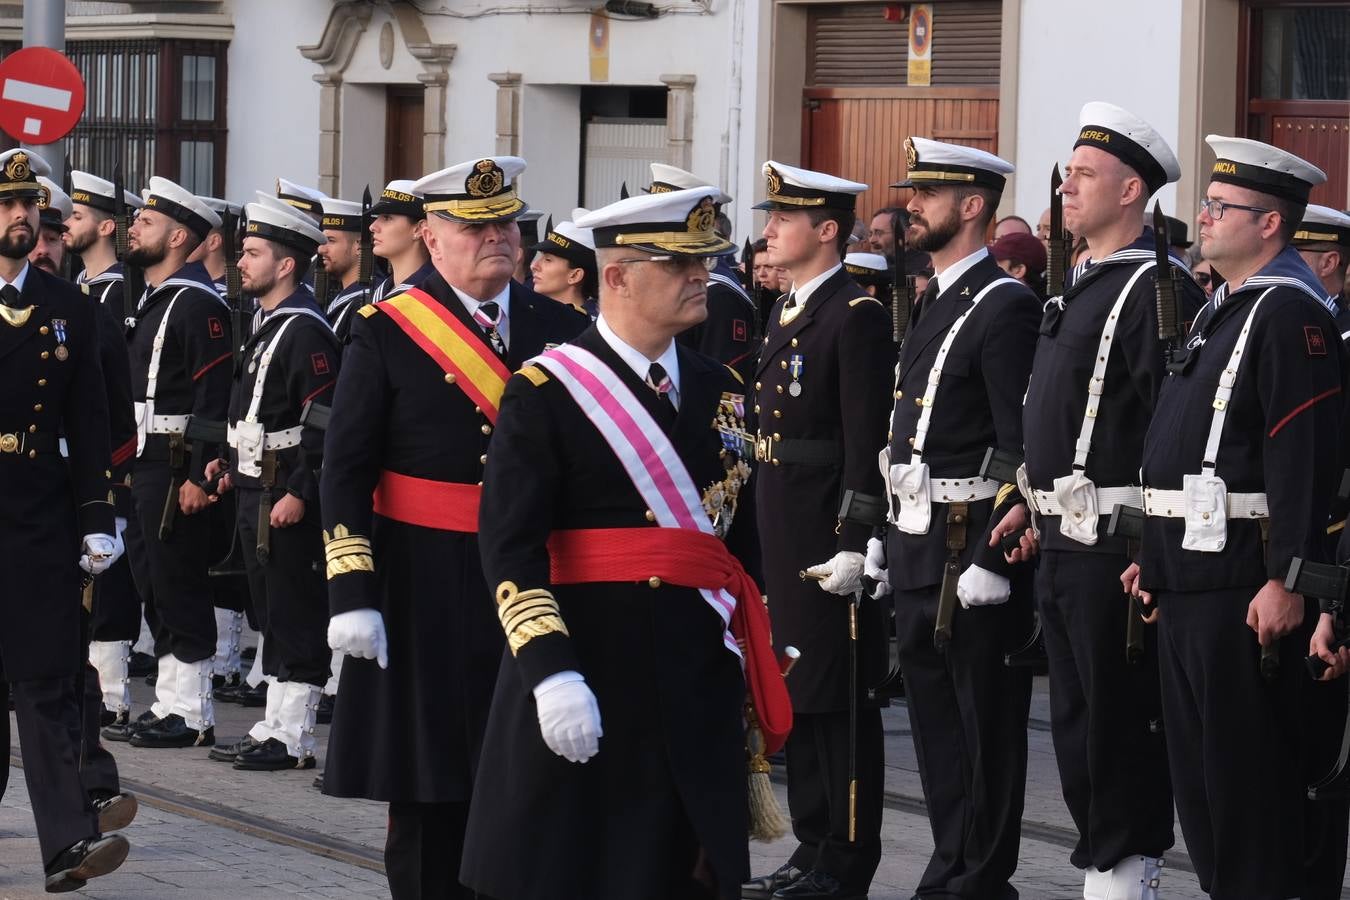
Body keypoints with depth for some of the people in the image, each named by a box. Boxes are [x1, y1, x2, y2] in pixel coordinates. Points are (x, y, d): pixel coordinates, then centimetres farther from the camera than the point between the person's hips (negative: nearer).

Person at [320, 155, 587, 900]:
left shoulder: (561, 330, 7)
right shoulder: (386, 333, -2)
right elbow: (345, 472, -4)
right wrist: (352, 594, -11)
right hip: (424, 591, -3)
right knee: (427, 793, 3)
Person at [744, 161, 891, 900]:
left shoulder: (857, 316, -13)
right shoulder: (786, 310, 15)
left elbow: (867, 442, -17)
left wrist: (854, 544, -21)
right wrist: (766, 529, 17)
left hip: (829, 529, -9)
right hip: (781, 527, 9)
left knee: (836, 697, -3)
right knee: (794, 691, 13)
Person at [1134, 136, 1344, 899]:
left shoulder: (1289, 314, -13)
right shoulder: (1222, 312, 19)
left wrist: (1288, 581, -25)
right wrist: (1157, 555, 20)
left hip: (1244, 583, -10)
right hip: (1190, 577, 10)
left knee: (1249, 773, -6)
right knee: (1197, 771, 13)